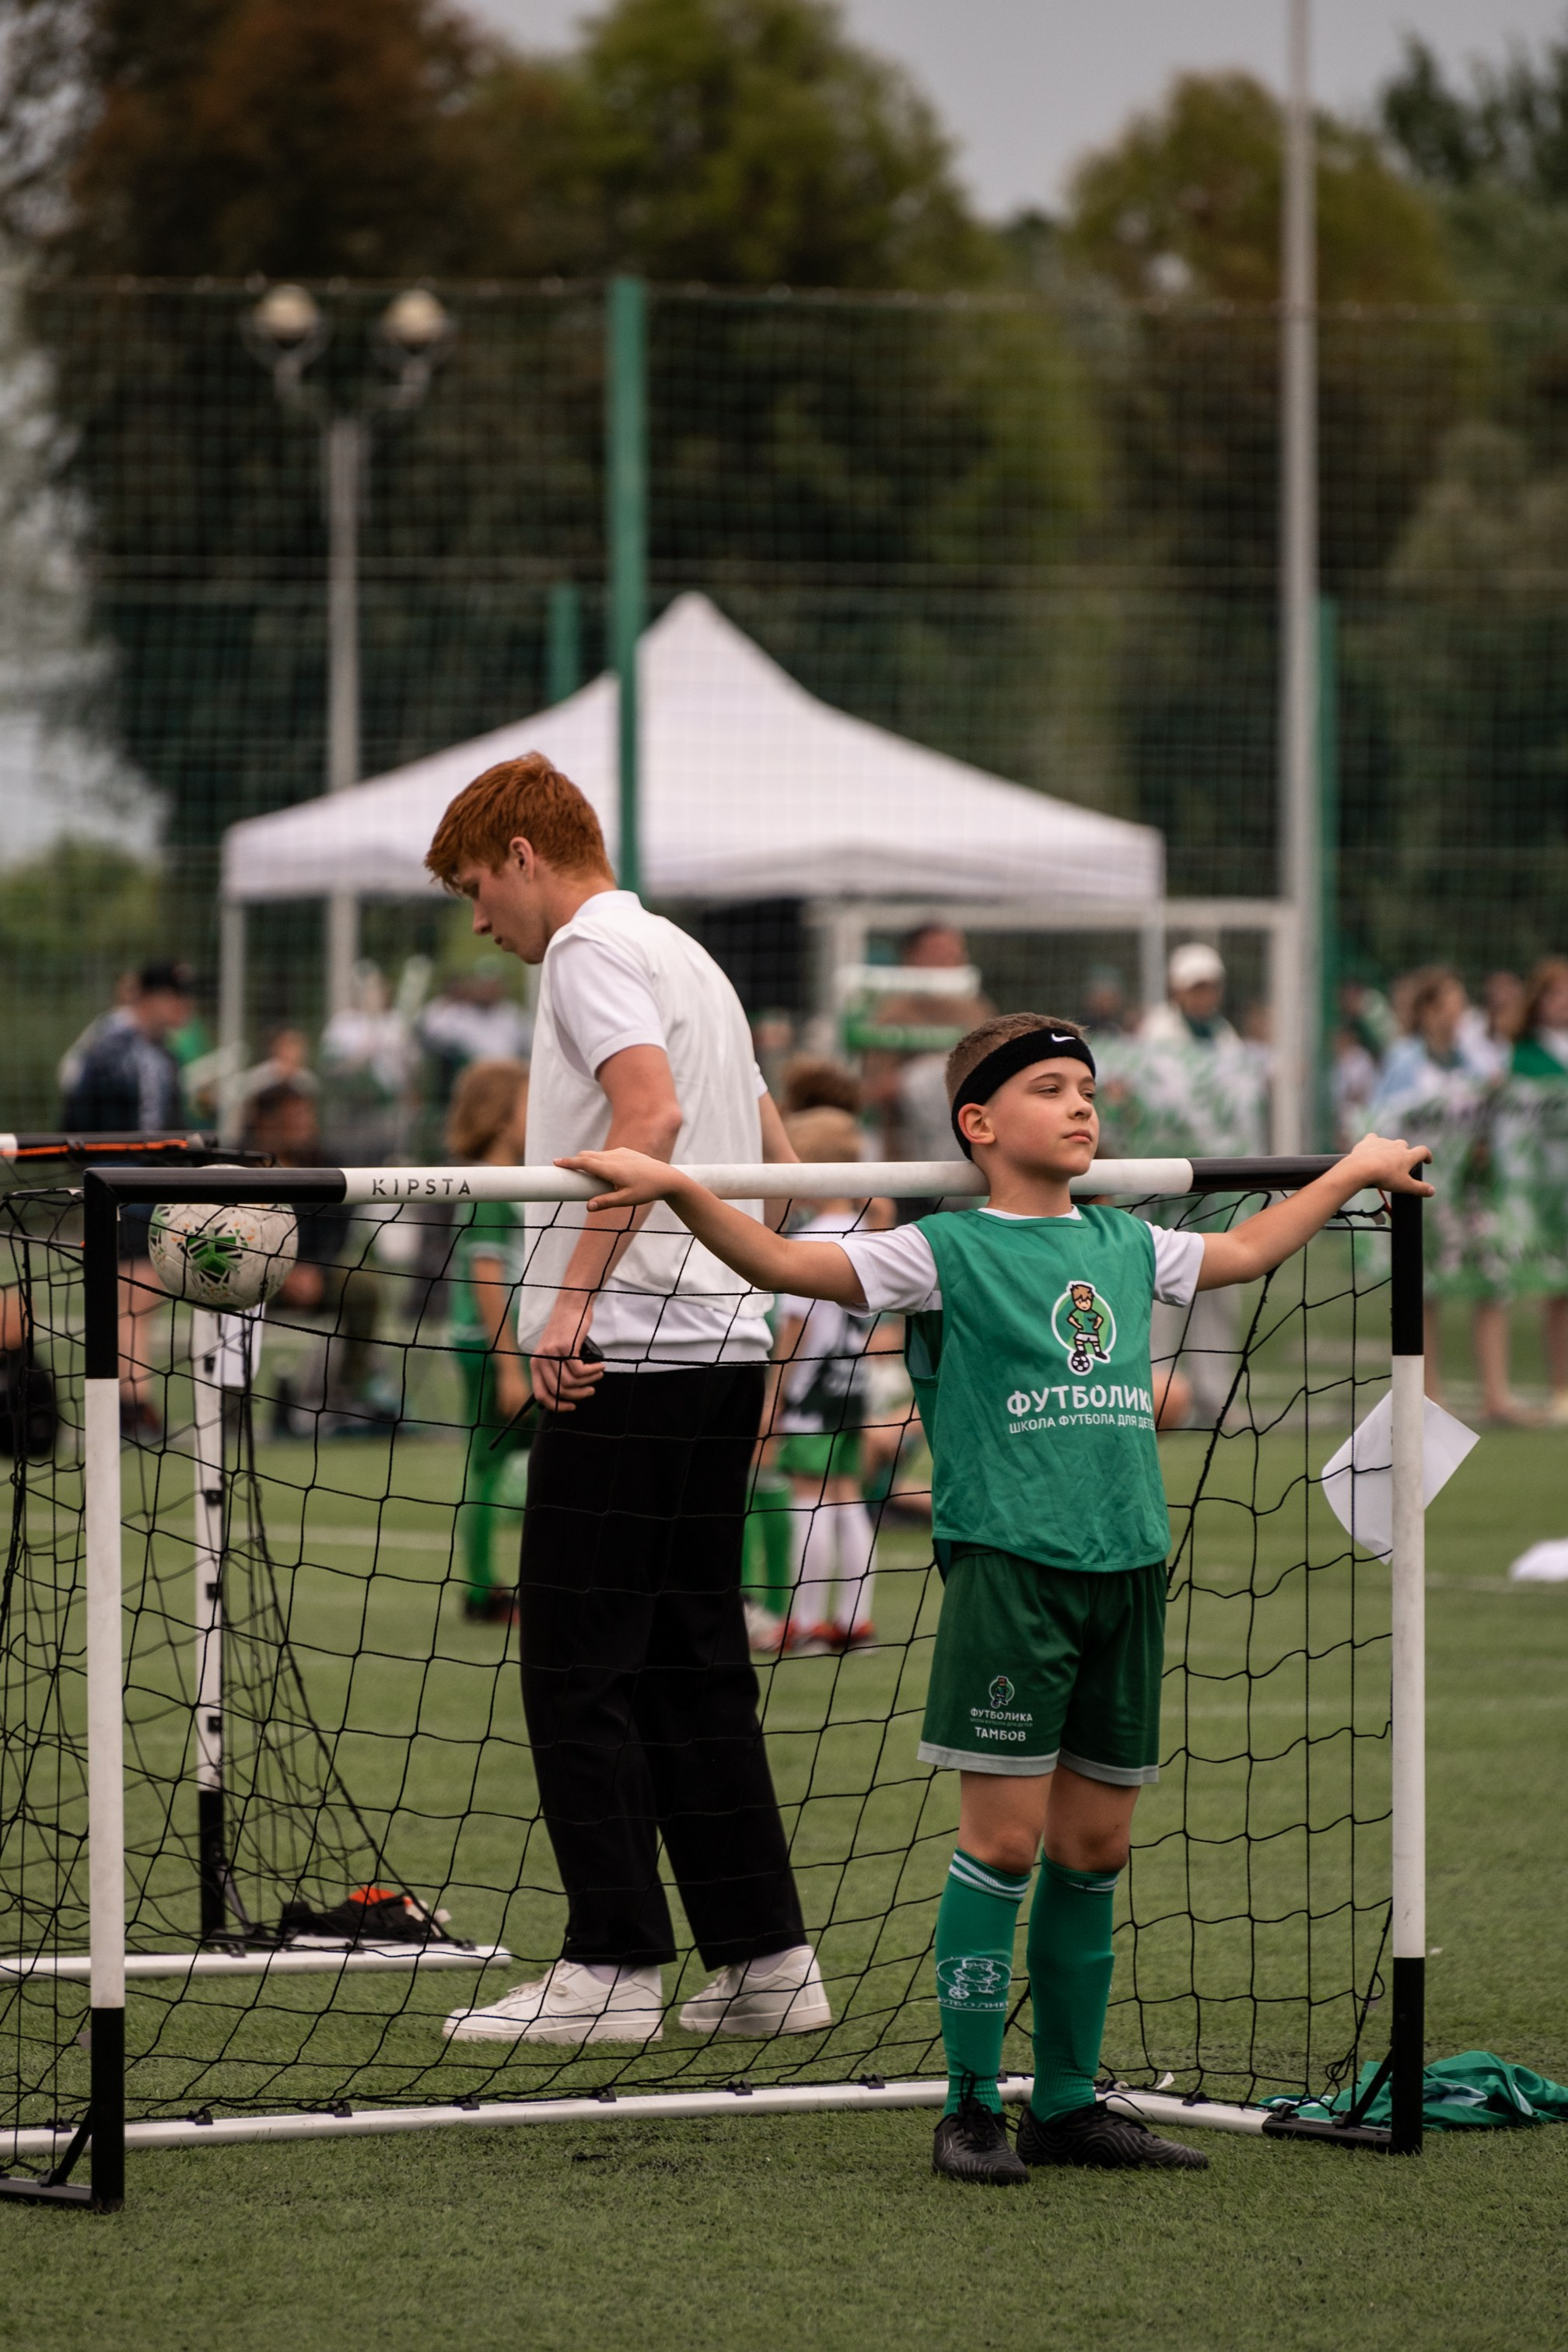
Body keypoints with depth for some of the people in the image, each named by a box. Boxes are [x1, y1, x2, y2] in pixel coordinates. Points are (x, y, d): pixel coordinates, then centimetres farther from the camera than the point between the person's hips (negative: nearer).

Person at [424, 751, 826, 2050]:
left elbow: (652, 1113, -23)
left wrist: (574, 1296, -24)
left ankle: (614, 1968, -6)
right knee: (695, 1670, 11)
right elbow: (779, 1160, 25)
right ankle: (765, 1959, 9)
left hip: (627, 1357, -9)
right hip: (721, 1349, 9)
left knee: (580, 1669, -5)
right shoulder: (684, 957, 22)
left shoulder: (594, 949, -7)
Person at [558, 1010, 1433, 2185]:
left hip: (1127, 1569, 6)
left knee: (1095, 1845, 9)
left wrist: (1352, 1171, 43)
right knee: (1003, 1838, -6)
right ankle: (971, 2108, 2)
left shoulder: (1127, 1246, 16)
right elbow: (791, 1263, -10)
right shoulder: (946, 1252, -1)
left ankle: (1068, 2102, 17)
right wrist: (680, 1189, -22)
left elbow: (1243, 1251, 36)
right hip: (1008, 1567, -6)